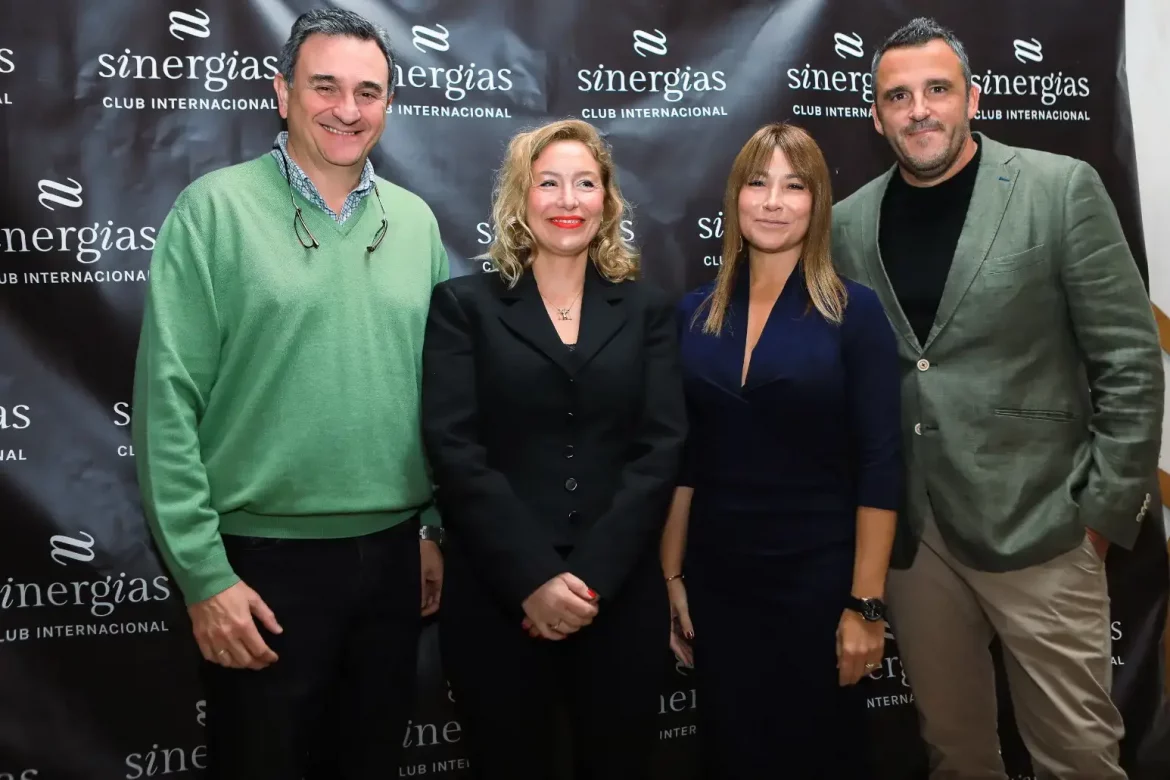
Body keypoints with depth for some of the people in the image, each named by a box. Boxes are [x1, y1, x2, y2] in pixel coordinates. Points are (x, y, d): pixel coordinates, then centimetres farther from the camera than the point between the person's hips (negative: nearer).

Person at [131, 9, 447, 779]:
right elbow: (169, 402, -10)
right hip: (265, 558, -4)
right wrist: (203, 574, -12)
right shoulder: (215, 209, -8)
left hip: (394, 552, 4)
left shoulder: (415, 221, 6)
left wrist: (437, 526, 10)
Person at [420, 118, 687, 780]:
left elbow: (661, 448, -1)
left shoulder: (648, 309, 8)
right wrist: (533, 579, -15)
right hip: (496, 597, -1)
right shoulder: (464, 305, 3)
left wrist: (591, 578, -11)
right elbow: (455, 450, -7)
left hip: (622, 594, 2)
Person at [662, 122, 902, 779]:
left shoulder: (855, 311, -7)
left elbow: (879, 465, -9)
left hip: (818, 579, -3)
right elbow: (681, 458, 6)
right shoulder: (695, 314, 3)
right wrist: (671, 577, 4)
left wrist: (867, 603, -12)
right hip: (716, 580, 3)